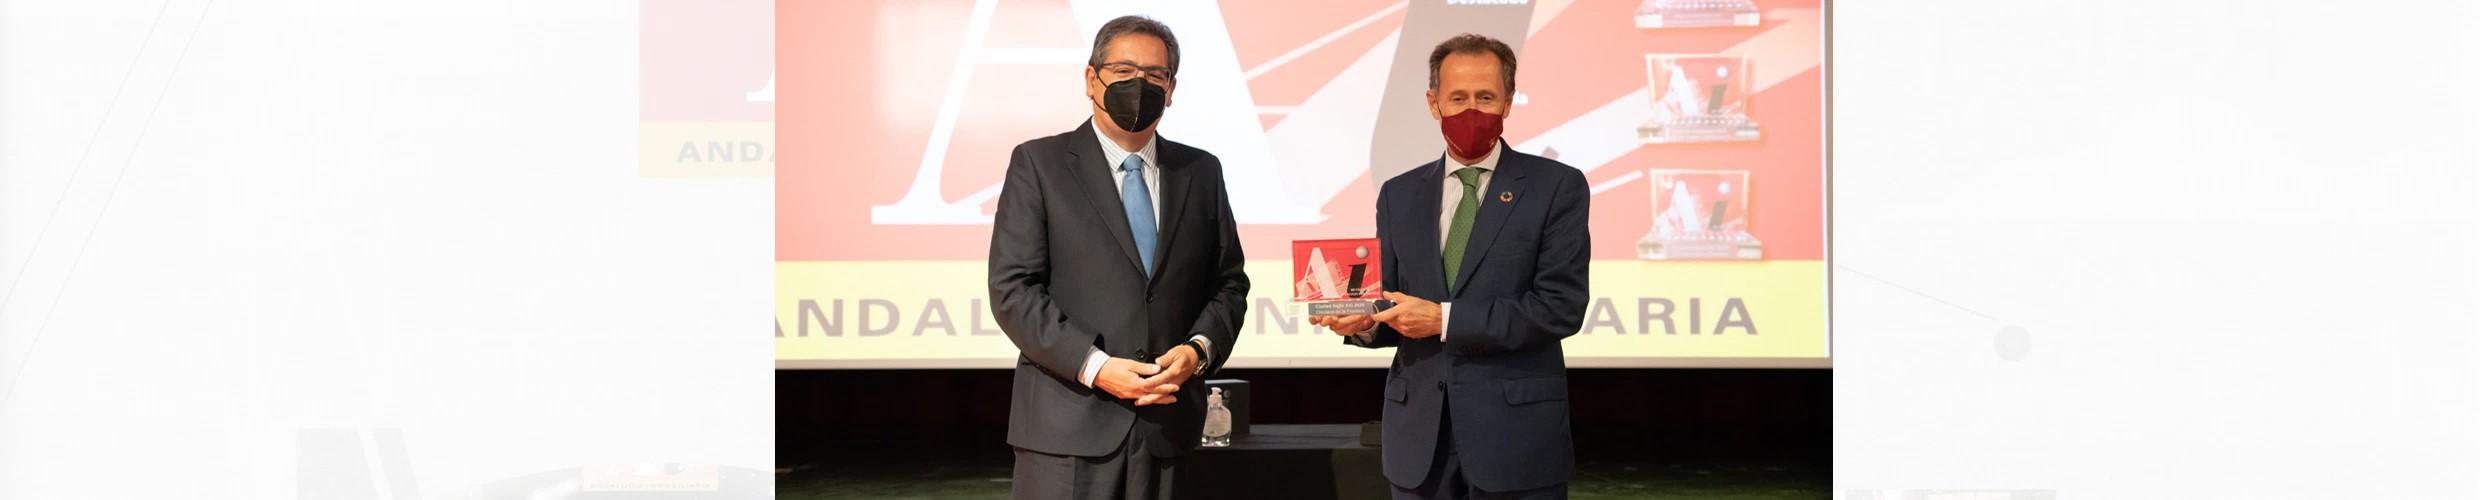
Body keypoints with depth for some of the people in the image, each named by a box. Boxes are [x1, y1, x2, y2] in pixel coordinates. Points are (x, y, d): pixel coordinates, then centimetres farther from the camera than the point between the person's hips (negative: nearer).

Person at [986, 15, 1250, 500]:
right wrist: (1094, 366, -15)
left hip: (1167, 422, 3)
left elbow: (1228, 282, 15)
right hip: (1069, 423, -3)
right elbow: (1012, 289, -5)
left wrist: (1200, 348, -5)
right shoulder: (1039, 164, 1)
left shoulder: (1201, 172, 13)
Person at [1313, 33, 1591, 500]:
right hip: (1419, 434, 4)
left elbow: (1560, 307, -11)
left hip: (1515, 431, -3)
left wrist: (1445, 319, -16)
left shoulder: (1556, 186, -2)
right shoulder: (1399, 194, 12)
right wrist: (1366, 322, -8)